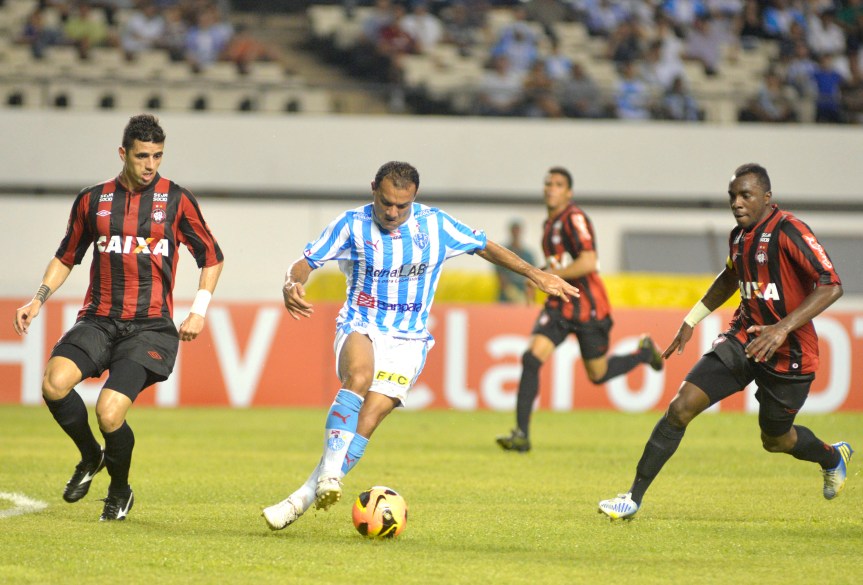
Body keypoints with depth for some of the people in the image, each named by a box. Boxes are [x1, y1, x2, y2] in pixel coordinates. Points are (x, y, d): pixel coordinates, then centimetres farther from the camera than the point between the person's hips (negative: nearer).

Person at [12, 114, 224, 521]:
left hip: (150, 327, -2)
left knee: (109, 413, -20)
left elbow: (211, 257, 13)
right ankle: (90, 457, 4)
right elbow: (67, 257, 21)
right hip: (98, 320, 3)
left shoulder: (176, 200, 4)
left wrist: (199, 311, 3)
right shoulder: (93, 200, 9)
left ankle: (120, 491, 11)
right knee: (54, 383, -25)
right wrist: (38, 300, 9)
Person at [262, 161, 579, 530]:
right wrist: (291, 286, -24)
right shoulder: (351, 225, -3)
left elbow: (485, 247, 13)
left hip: (407, 339, 1)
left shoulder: (436, 225, 0)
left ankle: (303, 498, -18)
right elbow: (305, 263, -1)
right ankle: (329, 475, -39)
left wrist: (536, 275, 15)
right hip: (360, 328, -1)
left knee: (370, 416, -20)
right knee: (359, 376, -37)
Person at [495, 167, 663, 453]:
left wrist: (550, 274, -20)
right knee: (532, 357, -14)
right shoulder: (549, 224, 12)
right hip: (559, 304, 7)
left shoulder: (574, 219, -16)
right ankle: (521, 434, -15)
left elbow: (588, 262, -27)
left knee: (599, 374, 7)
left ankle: (644, 353, 37)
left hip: (588, 308, -7)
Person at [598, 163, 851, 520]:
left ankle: (833, 457, 47)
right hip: (744, 339, 6)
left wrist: (783, 328, -35)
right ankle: (634, 497, -6)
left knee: (775, 439, 11)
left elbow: (831, 286, -27)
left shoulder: (788, 232, -19)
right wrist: (691, 321, 26)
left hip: (789, 353, -6)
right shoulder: (738, 236, 5)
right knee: (682, 405, -10)